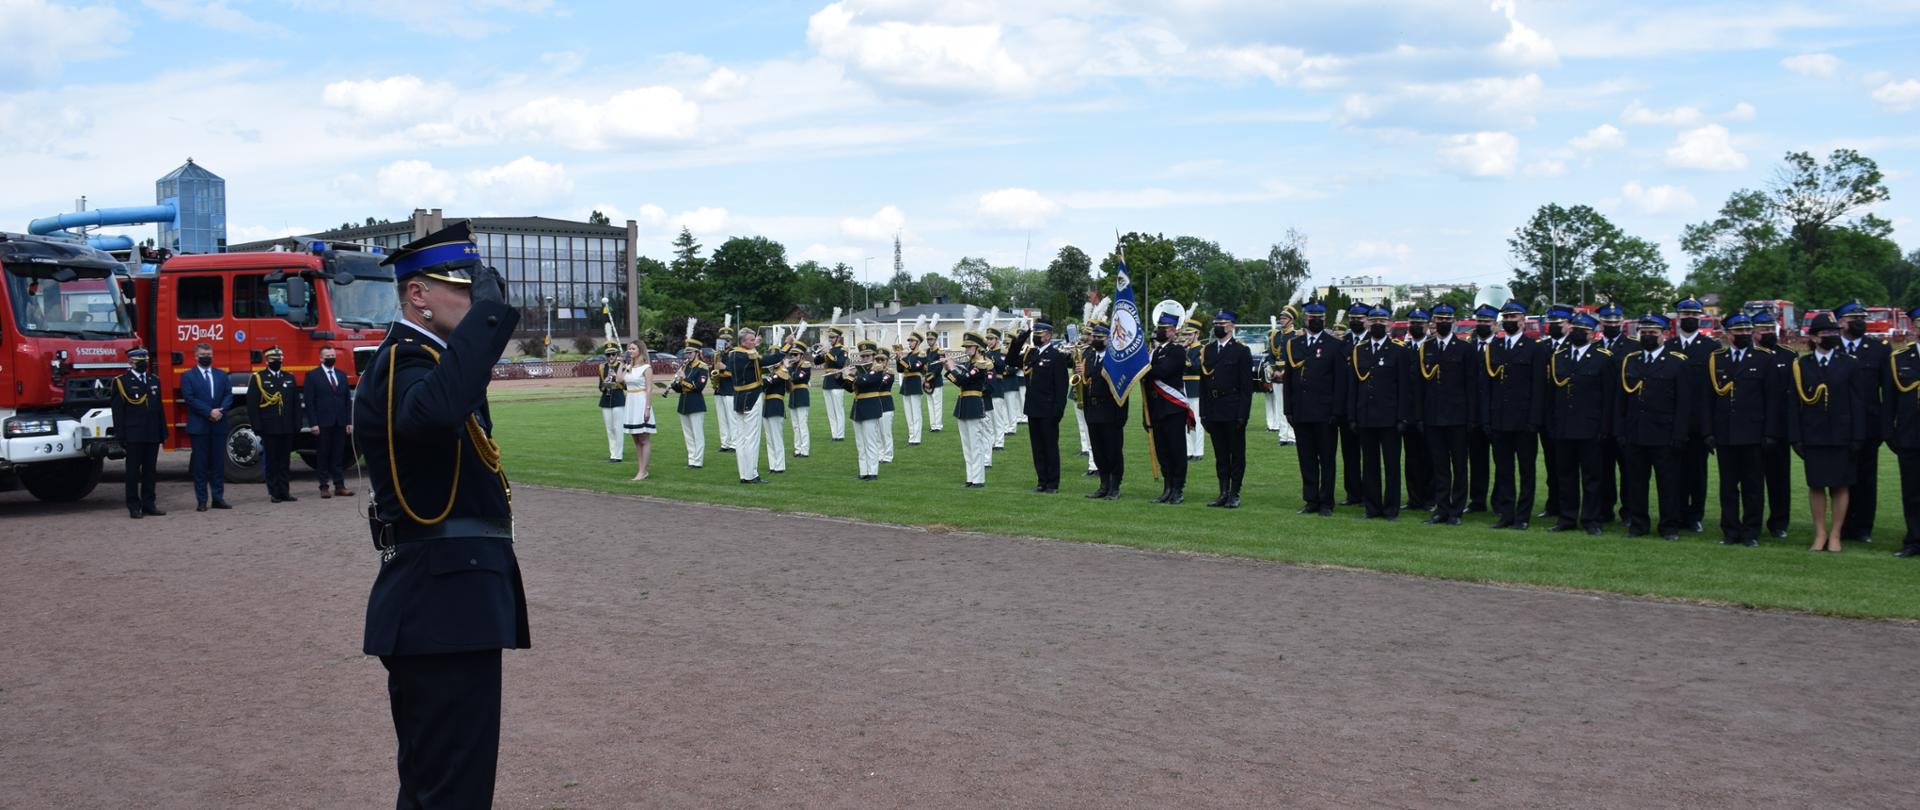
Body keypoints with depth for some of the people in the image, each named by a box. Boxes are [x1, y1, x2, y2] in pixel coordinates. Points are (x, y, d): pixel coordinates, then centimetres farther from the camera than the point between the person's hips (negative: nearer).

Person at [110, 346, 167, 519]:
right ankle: (134, 506, 2)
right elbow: (118, 411, -5)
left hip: (152, 435, 5)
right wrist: (121, 436, -11)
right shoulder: (121, 382, -2)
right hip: (133, 435, -5)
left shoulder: (154, 381, 14)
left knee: (149, 471, 8)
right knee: (133, 471, 0)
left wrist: (163, 433, 9)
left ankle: (149, 504, 13)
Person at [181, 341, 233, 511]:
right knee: (200, 465, -1)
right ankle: (201, 501, 3)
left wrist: (221, 410, -12)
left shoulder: (222, 375, 14)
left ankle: (218, 498, 11)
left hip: (219, 425, 4)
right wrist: (209, 412, -16)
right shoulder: (187, 376, 1)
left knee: (218, 464, 6)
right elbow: (189, 398, -9)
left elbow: (228, 395, 6)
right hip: (199, 426, -4)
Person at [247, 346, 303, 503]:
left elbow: (296, 403, 13)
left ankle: (284, 491, 9)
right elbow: (252, 405, -2)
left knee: (284, 461, 6)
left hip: (287, 429, 3)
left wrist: (297, 425, 5)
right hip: (269, 429, -3)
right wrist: (257, 427, -9)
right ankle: (274, 492, 4)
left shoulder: (289, 378, 13)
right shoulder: (257, 379, 2)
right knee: (271, 462, 1)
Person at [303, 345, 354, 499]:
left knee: (339, 455, 5)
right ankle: (324, 487, 4)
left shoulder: (342, 375, 15)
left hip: (340, 423, 4)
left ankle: (339, 486, 9)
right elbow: (308, 401, -4)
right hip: (322, 423, -4)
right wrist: (313, 423, -12)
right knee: (322, 456, 1)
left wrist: (349, 422, 6)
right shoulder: (312, 375, 1)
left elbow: (348, 399, 13)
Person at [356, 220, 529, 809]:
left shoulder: (422, 358, 17)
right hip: (446, 604, -11)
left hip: (436, 604, 11)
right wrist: (489, 309, -34)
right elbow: (435, 411, -40)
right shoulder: (403, 363, -15)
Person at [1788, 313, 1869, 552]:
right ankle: (1820, 533, 15)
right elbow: (1793, 404, 3)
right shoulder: (1800, 365, 4)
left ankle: (1835, 535, 11)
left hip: (1842, 436, -1)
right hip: (1812, 437, 1)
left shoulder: (1850, 364, 2)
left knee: (1841, 486, 3)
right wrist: (1796, 438, -2)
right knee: (1815, 485, 5)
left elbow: (1858, 403, 1)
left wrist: (1857, 437, -5)